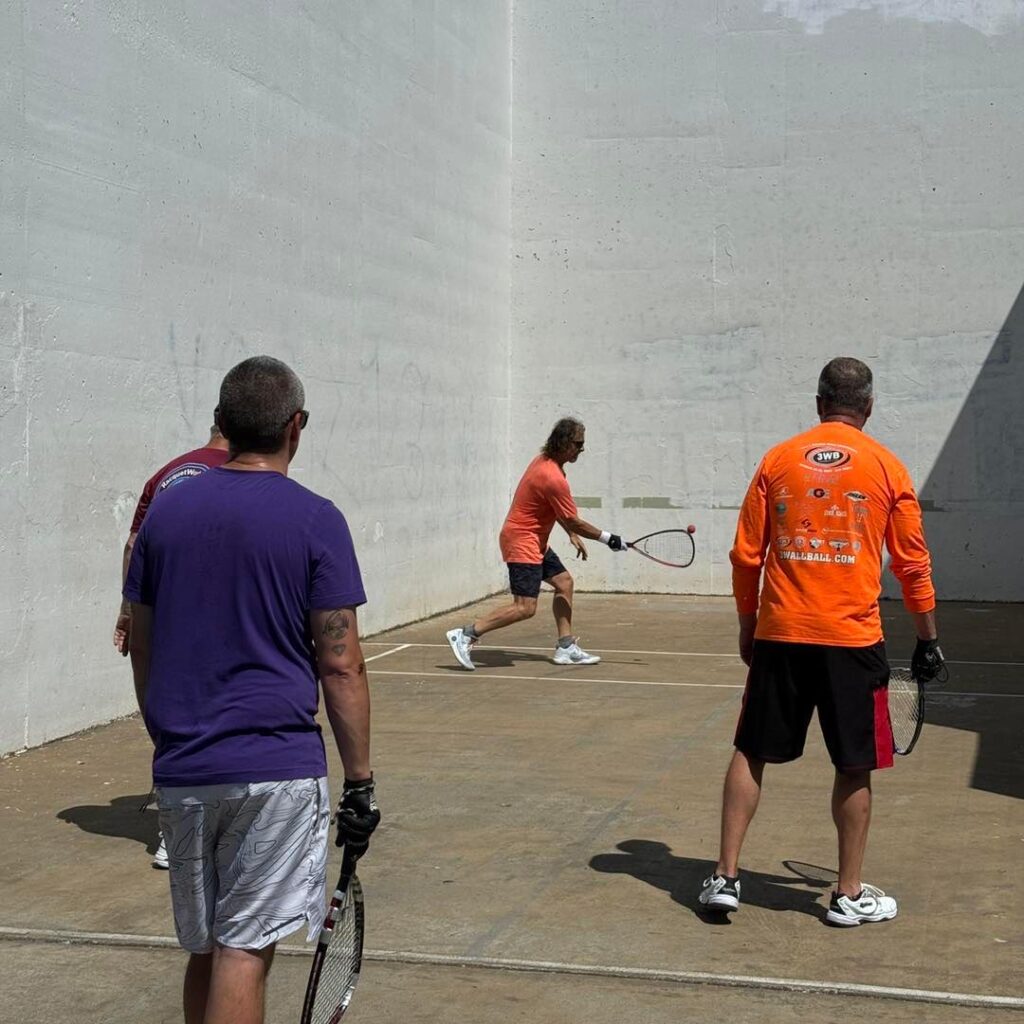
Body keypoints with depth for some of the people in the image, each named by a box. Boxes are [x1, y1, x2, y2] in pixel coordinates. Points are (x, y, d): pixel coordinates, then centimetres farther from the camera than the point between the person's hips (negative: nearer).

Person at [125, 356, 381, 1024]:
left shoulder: (166, 511, 6)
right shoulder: (314, 520, -8)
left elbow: (141, 649, 12)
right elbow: (341, 667, -9)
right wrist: (360, 782, -2)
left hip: (180, 772, 5)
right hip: (275, 770, -4)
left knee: (206, 953, 15)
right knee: (243, 954, -2)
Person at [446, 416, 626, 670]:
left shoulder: (545, 460, 6)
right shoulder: (553, 478, -24)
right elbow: (573, 521, -17)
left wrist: (572, 534, 19)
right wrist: (607, 538, -8)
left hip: (535, 542, 11)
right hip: (521, 541, -11)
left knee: (564, 581, 14)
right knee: (525, 608, -13)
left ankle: (565, 647, 17)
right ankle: (465, 634, -10)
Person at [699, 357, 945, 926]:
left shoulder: (777, 461, 4)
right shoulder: (887, 467, 1)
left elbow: (746, 555, 5)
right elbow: (912, 563, 3)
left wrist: (747, 626, 17)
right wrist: (928, 639, 13)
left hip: (780, 634, 2)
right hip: (852, 639, -2)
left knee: (752, 753, 12)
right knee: (855, 768, 8)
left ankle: (726, 876, 13)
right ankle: (851, 895, 16)